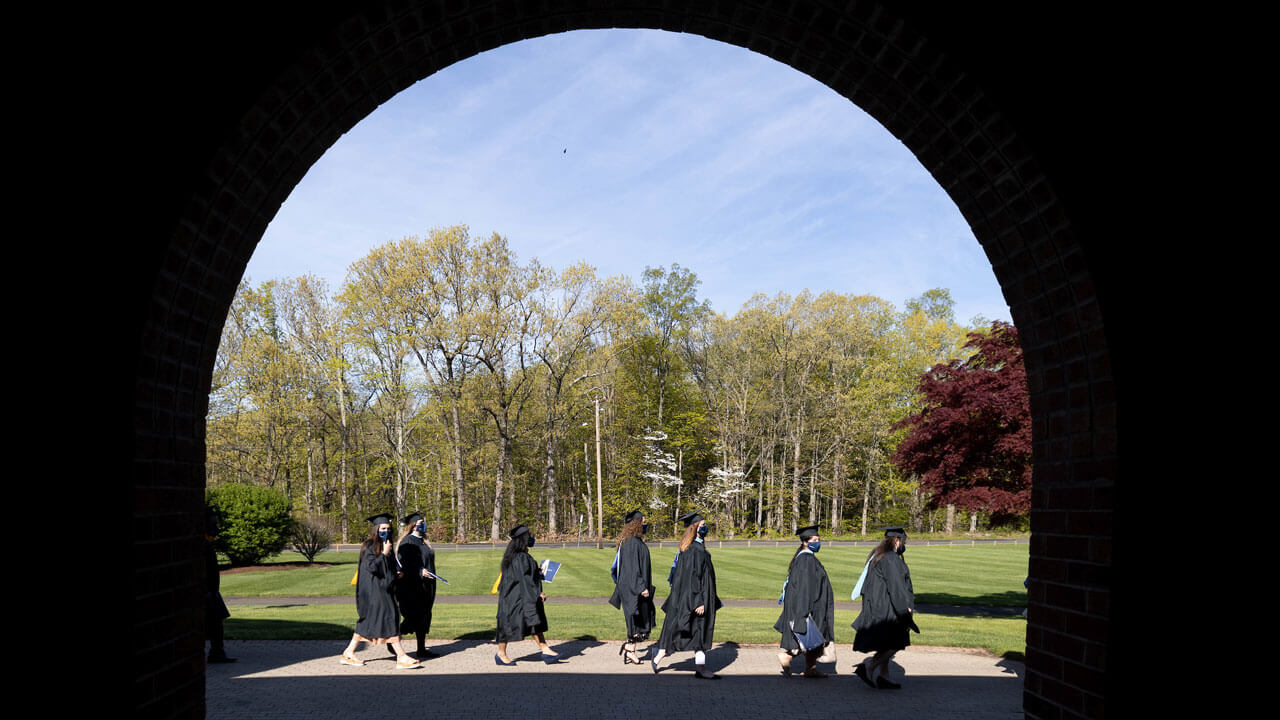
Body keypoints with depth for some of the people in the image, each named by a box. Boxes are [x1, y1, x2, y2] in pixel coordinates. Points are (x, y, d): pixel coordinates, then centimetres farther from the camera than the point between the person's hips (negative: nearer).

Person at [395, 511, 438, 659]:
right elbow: (404, 564, -21)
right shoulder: (407, 542, -12)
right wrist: (420, 571, -29)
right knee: (414, 617, -8)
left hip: (425, 587, 9)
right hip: (412, 587, -9)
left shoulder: (422, 541, 16)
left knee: (423, 617, 9)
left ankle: (422, 650, 14)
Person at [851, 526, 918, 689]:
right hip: (886, 607, -10)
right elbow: (895, 584, -21)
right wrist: (905, 606, -18)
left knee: (886, 646, 13)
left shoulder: (878, 556, 15)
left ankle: (883, 676, 12)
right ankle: (869, 664, -12)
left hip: (877, 606, 10)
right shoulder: (890, 558, -16)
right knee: (896, 643, -4)